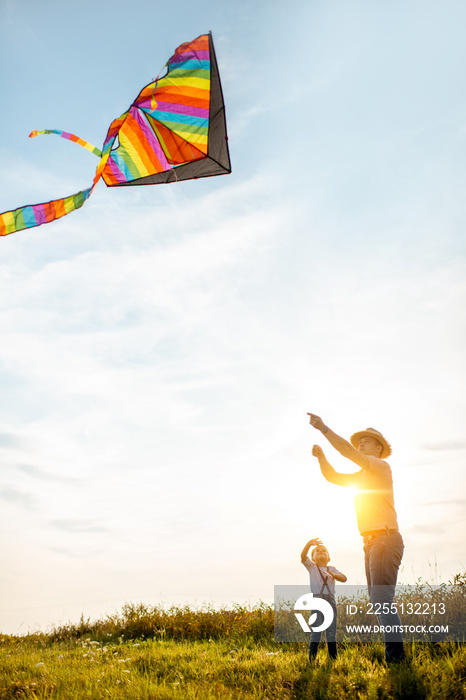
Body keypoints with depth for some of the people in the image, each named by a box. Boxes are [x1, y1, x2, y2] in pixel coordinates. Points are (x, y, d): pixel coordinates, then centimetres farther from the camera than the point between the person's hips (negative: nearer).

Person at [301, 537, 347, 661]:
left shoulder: (332, 569, 16)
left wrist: (333, 575, -19)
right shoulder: (311, 567, 10)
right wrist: (309, 544, -25)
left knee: (331, 632, 4)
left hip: (330, 600, 2)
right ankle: (312, 660, 0)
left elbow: (344, 578, 1)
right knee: (315, 632, -5)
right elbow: (303, 556, -9)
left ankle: (333, 658, 12)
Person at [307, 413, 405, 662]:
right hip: (371, 542, 9)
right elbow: (333, 476, 19)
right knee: (378, 601, 9)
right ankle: (394, 652, 14)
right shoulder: (361, 476, 22)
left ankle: (395, 655, -12)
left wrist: (323, 428, -18)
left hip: (385, 538, -9)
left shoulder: (381, 466, -4)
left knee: (382, 599, -14)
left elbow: (348, 452, -17)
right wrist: (320, 455, 3)